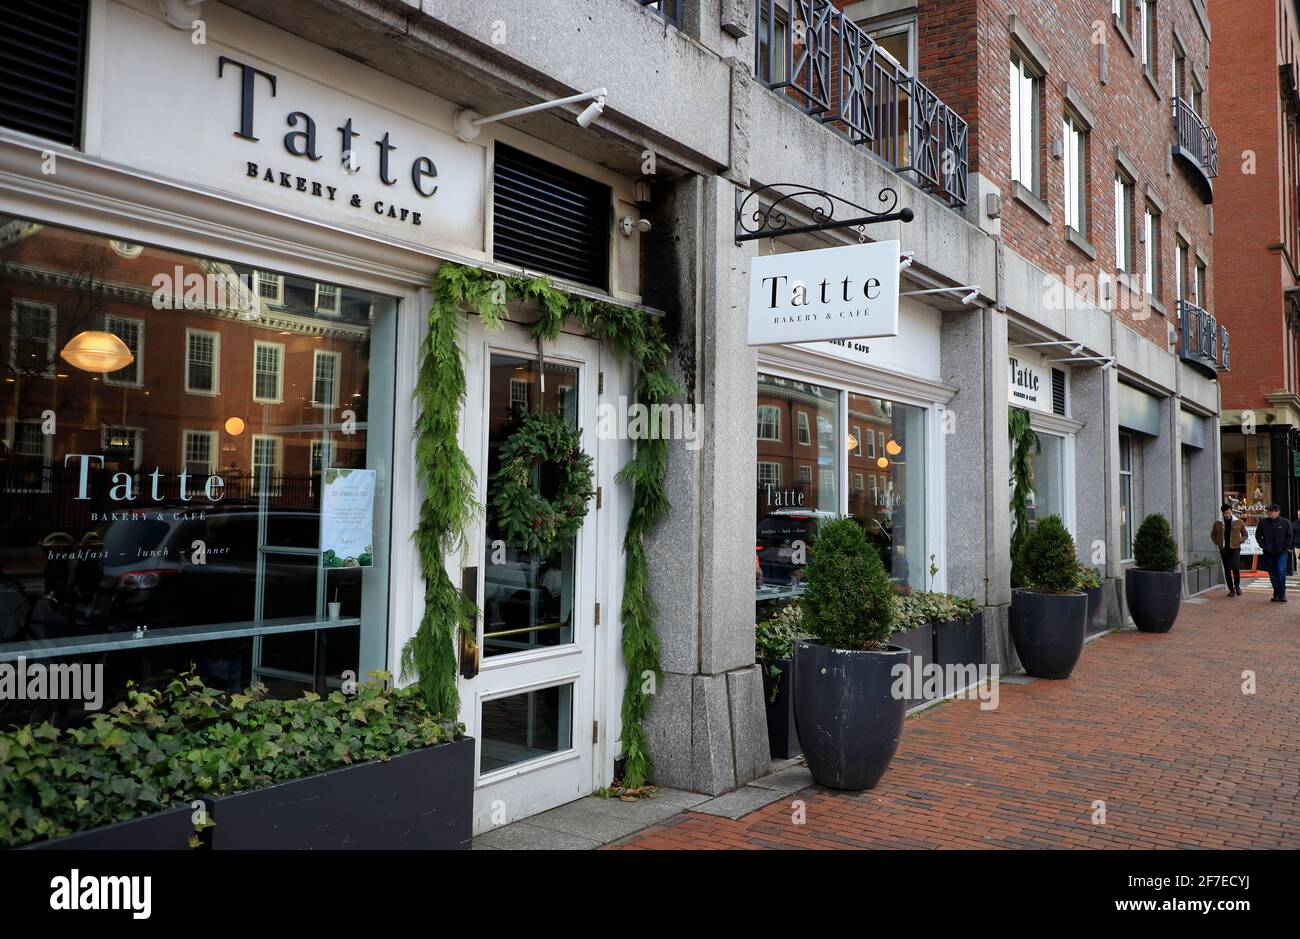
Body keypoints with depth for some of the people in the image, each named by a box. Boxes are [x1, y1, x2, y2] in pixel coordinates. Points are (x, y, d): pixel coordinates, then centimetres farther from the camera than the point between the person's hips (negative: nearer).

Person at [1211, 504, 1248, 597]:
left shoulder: (1239, 522, 2)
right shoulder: (1217, 524, 4)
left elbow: (1244, 535, 11)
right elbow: (1213, 535, 18)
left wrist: (1238, 541, -3)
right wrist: (1218, 543, 5)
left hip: (1235, 548, -2)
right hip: (1224, 549, 2)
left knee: (1235, 567, -17)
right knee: (1227, 569, 5)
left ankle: (1237, 586, 4)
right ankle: (1231, 589, 15)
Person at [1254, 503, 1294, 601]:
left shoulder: (1285, 522, 0)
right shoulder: (1263, 522, 3)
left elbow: (1289, 536, 4)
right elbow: (1258, 535, 9)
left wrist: (1285, 547, -4)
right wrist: (1263, 546, 0)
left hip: (1281, 553, -2)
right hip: (1268, 553, 2)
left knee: (1281, 571, -13)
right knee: (1272, 574, 6)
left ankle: (1282, 594, -3)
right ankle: (1276, 593, 16)